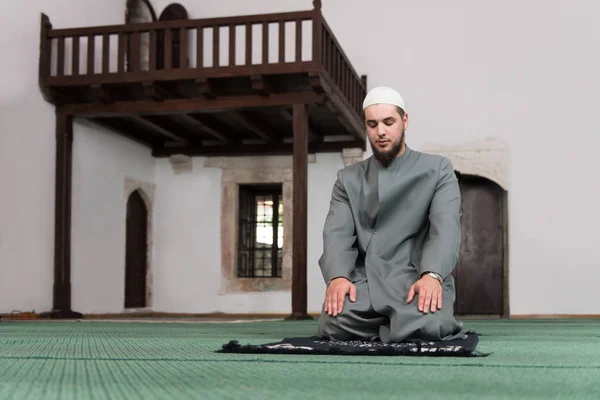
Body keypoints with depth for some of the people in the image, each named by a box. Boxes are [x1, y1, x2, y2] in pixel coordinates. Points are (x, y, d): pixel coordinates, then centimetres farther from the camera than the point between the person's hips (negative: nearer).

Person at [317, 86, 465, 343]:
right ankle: (394, 325, 3)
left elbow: (445, 228, -6)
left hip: (418, 279, -2)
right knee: (334, 326, -30)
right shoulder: (348, 179, 17)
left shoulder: (438, 169, 10)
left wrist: (432, 276, -26)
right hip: (365, 281, 2)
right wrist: (338, 276, -20)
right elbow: (337, 234, 2)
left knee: (425, 328, -35)